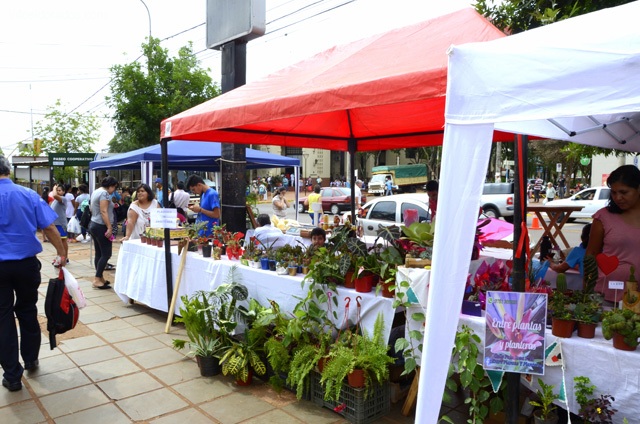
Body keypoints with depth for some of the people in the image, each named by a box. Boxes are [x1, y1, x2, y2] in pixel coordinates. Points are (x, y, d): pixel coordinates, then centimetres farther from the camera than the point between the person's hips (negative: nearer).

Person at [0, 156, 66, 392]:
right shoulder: (29, 194, -3)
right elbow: (49, 228, -5)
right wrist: (61, 254, 4)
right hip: (27, 263, 2)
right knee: (28, 312, 18)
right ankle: (31, 360, 33)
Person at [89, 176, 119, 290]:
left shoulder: (96, 191, 16)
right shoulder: (104, 193, -14)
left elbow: (92, 208, 24)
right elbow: (103, 212, -21)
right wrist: (109, 227, -23)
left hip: (93, 224, 10)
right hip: (101, 226, -10)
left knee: (99, 253, 11)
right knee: (106, 254, -7)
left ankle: (99, 278, 14)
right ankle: (97, 279, -8)